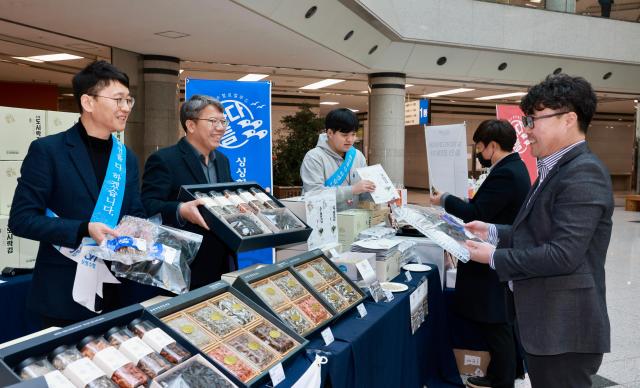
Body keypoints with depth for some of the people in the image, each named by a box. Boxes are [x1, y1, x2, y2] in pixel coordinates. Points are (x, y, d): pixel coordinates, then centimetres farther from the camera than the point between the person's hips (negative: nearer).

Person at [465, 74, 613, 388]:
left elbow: (562, 254, -26)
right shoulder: (558, 169, 13)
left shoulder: (583, 174, -20)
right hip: (548, 322, 10)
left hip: (564, 330, -10)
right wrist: (494, 232, 6)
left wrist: (494, 257, -17)